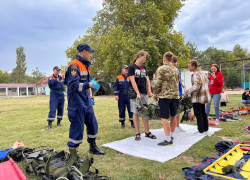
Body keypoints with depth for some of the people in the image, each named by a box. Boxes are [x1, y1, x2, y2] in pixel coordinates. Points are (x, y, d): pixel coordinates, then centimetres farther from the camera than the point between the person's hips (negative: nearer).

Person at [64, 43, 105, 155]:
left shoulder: (85, 65, 16)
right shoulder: (74, 66, -14)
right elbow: (73, 85, -24)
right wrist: (90, 84, -25)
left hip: (86, 101, 9)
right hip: (77, 102, -9)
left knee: (93, 124, 15)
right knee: (77, 128, -2)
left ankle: (93, 147, 32)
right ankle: (72, 152, 15)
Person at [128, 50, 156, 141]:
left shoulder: (144, 67, 15)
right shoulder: (132, 67, -3)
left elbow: (147, 80, 14)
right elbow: (133, 81, -10)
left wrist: (149, 91, 5)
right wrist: (138, 93, -15)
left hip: (144, 93, 6)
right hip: (135, 93, -5)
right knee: (136, 113, 1)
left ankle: (147, 132, 16)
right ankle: (138, 133, 10)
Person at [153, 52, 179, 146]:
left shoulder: (161, 69, -8)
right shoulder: (176, 70, 11)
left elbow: (156, 84, -14)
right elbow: (177, 83, 16)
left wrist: (155, 95, -2)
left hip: (164, 96, -6)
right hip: (175, 96, 7)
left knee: (164, 118, -2)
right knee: (173, 116, 16)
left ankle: (168, 139, 0)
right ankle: (171, 135, 30)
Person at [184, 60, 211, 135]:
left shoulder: (195, 75, -18)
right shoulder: (202, 73, 12)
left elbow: (196, 87, -26)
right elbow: (207, 83, 20)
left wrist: (187, 91, -15)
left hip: (197, 97, -9)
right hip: (204, 96, 9)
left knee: (198, 114, 0)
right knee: (203, 113, 16)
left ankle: (201, 131, 5)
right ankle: (206, 130, 23)